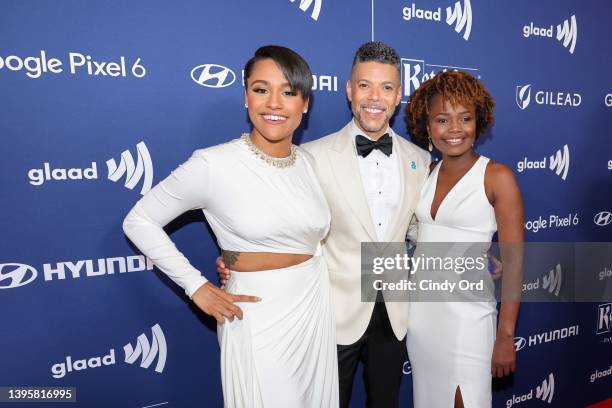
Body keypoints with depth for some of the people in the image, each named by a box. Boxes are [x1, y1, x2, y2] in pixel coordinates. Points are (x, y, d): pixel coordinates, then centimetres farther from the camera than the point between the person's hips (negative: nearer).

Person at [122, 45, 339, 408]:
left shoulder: (309, 162, 1)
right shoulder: (214, 164, -16)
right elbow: (139, 222, -7)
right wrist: (196, 287, -10)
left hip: (316, 308, 6)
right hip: (258, 317, -5)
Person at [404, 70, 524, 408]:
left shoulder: (498, 177, -10)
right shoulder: (426, 174, 4)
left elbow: (513, 261, -10)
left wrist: (506, 336, -12)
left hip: (465, 313, -5)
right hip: (419, 309, 5)